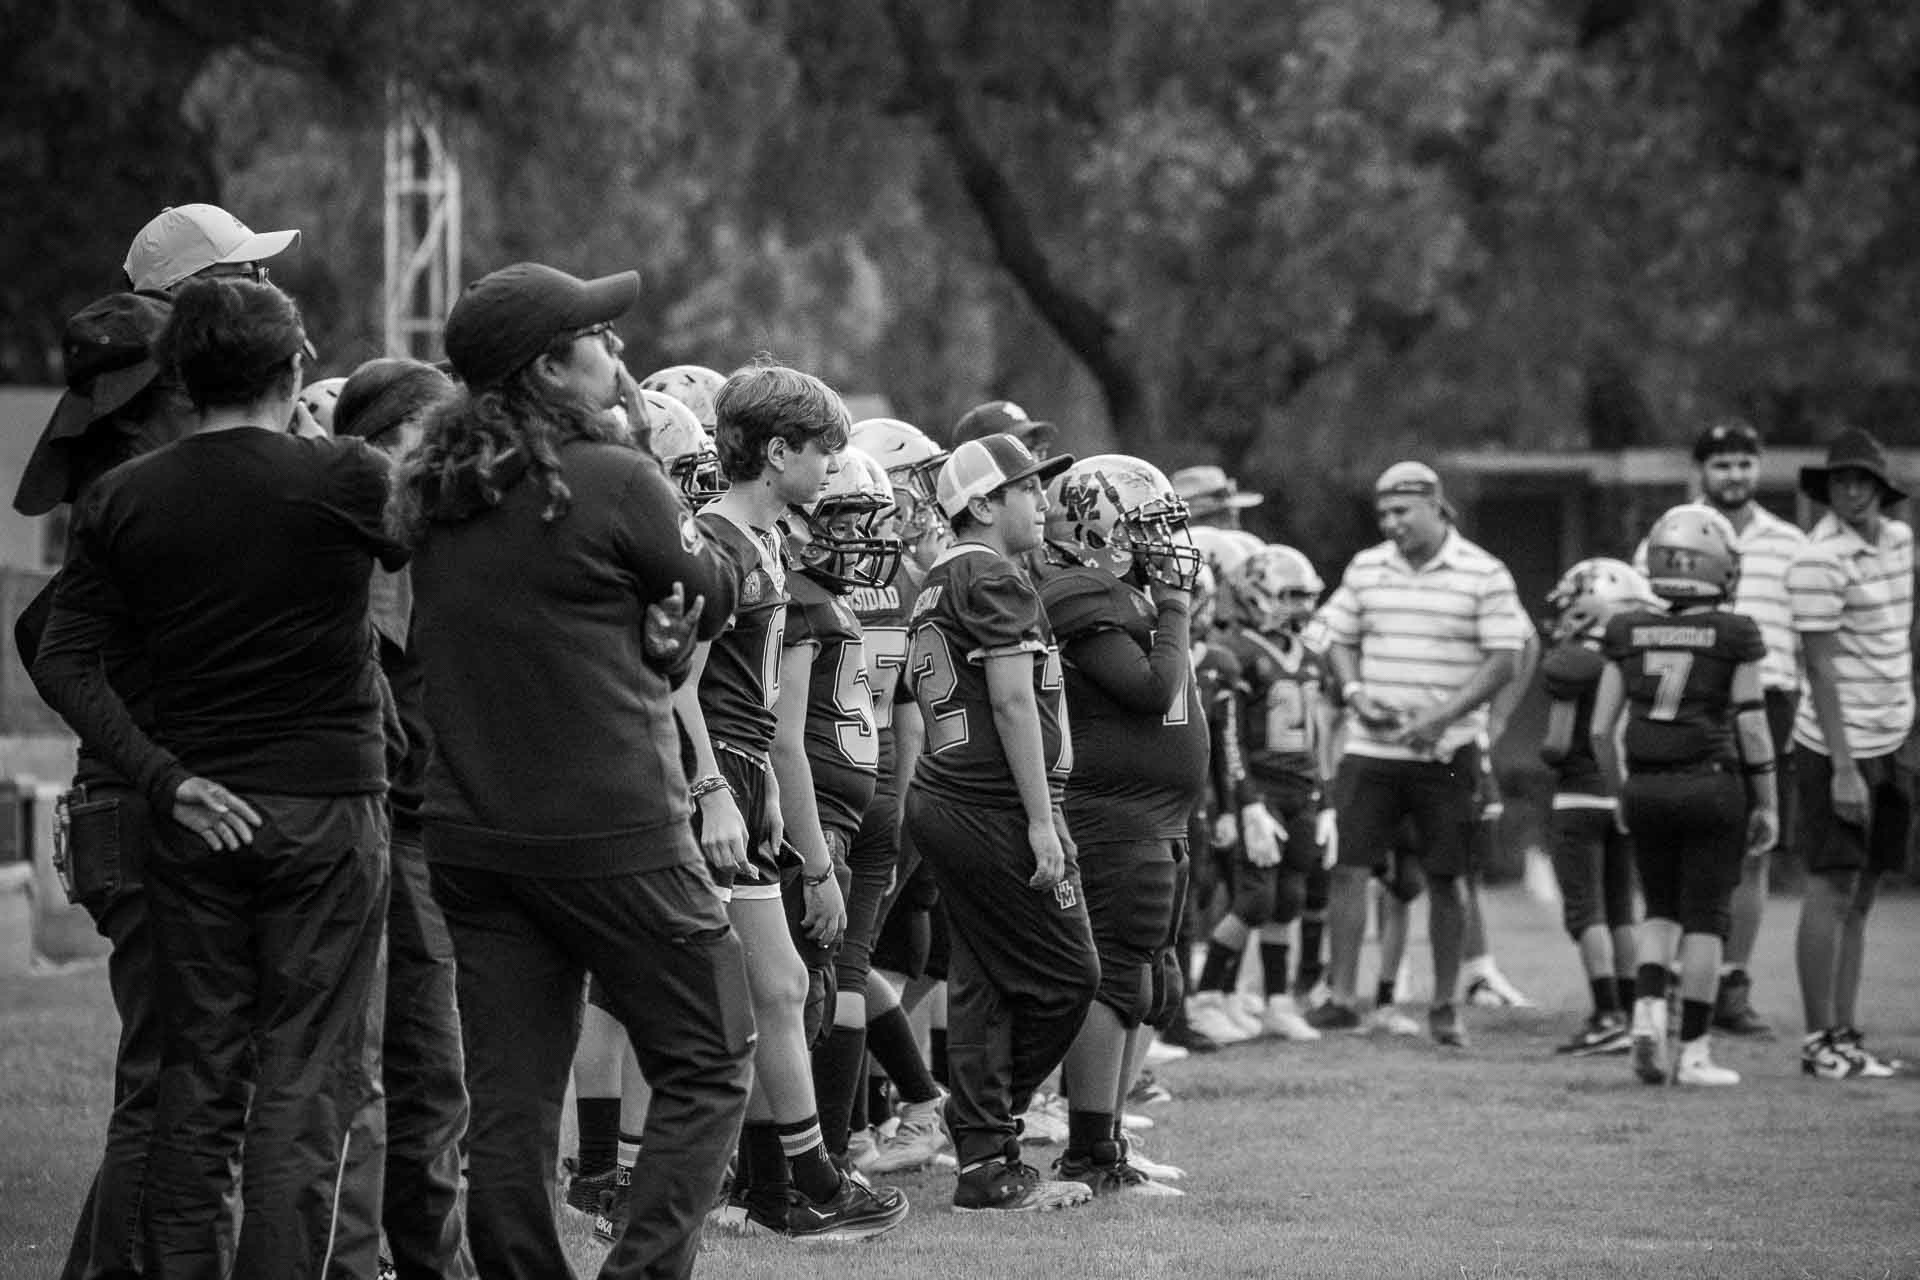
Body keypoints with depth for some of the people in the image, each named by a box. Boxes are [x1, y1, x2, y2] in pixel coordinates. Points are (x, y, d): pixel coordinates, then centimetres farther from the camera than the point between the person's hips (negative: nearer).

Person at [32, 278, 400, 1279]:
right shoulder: (346, 482, -9)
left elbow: (61, 659, -3)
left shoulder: (124, 498, 1)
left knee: (197, 1075, 11)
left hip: (197, 817, 3)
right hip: (326, 809, -3)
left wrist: (165, 778, -5)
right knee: (308, 1080, 1)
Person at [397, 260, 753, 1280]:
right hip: (612, 832, -6)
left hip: (470, 837, 6)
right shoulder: (612, 480, -13)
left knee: (510, 1101, 9)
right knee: (705, 1068, 5)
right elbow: (715, 596, 1)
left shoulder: (431, 495, 6)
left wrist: (638, 642, 4)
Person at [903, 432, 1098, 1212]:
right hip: (995, 804, -9)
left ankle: (984, 1162, 10)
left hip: (940, 795, 9)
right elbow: (1014, 706, -17)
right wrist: (1041, 820, -16)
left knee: (983, 984, 10)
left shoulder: (935, 588, 16)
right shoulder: (997, 580, -12)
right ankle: (990, 1135, 1)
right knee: (1065, 973, -1)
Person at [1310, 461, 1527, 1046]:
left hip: (1445, 751, -3)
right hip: (1370, 749, 3)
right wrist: (1355, 694, -6)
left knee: (1444, 880, 4)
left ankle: (1444, 1006, 14)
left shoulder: (1484, 575, -5)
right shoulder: (1366, 569, 7)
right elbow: (1335, 637, 14)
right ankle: (1340, 997, 2)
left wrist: (1440, 718, -16)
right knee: (1347, 867, -4)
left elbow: (1503, 660, -8)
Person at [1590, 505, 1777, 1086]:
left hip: (1646, 787, 3)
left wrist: (1621, 790, 17)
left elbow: (1601, 729, 4)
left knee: (1662, 908, 19)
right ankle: (1694, 1051, 6)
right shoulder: (1734, 636, -6)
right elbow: (1752, 728, -5)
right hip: (1713, 784, -3)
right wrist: (1768, 804, 4)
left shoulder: (1627, 634, 3)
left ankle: (1647, 1013, -2)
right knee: (1705, 918, 5)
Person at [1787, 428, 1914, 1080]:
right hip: (1840, 746, -8)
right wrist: (1843, 768, -19)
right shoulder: (1819, 561, -15)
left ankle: (1848, 1035, 12)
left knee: (1860, 897, 9)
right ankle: (1821, 1040, 0)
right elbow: (1820, 669, -16)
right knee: (1832, 891, -4)